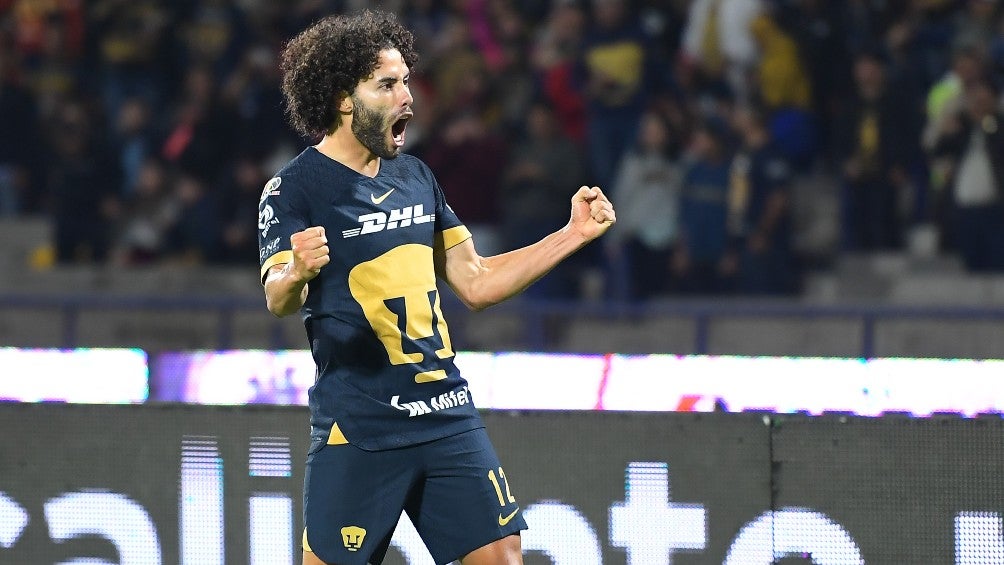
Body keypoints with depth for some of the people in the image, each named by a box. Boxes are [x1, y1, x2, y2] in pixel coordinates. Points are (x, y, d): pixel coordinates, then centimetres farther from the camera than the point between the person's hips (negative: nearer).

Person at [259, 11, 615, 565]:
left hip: (448, 415, 6)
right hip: (356, 429, -6)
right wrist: (297, 274, -45)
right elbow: (277, 300, -21)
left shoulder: (414, 176, 13)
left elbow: (475, 282, 19)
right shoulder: (294, 188, -7)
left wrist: (573, 234, 12)